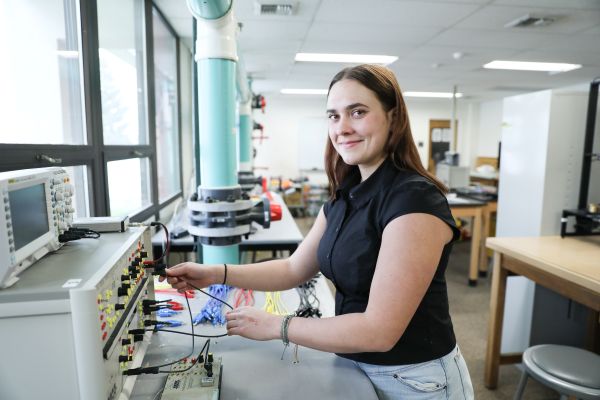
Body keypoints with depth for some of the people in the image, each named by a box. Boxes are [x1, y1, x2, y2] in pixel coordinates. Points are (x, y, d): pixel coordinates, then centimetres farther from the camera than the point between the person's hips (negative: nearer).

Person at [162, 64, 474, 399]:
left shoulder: (414, 200, -25)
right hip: (357, 367, 7)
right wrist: (216, 274, -6)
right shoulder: (346, 195, 0)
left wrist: (274, 326, -20)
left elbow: (379, 331, -26)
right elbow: (295, 269, 5)